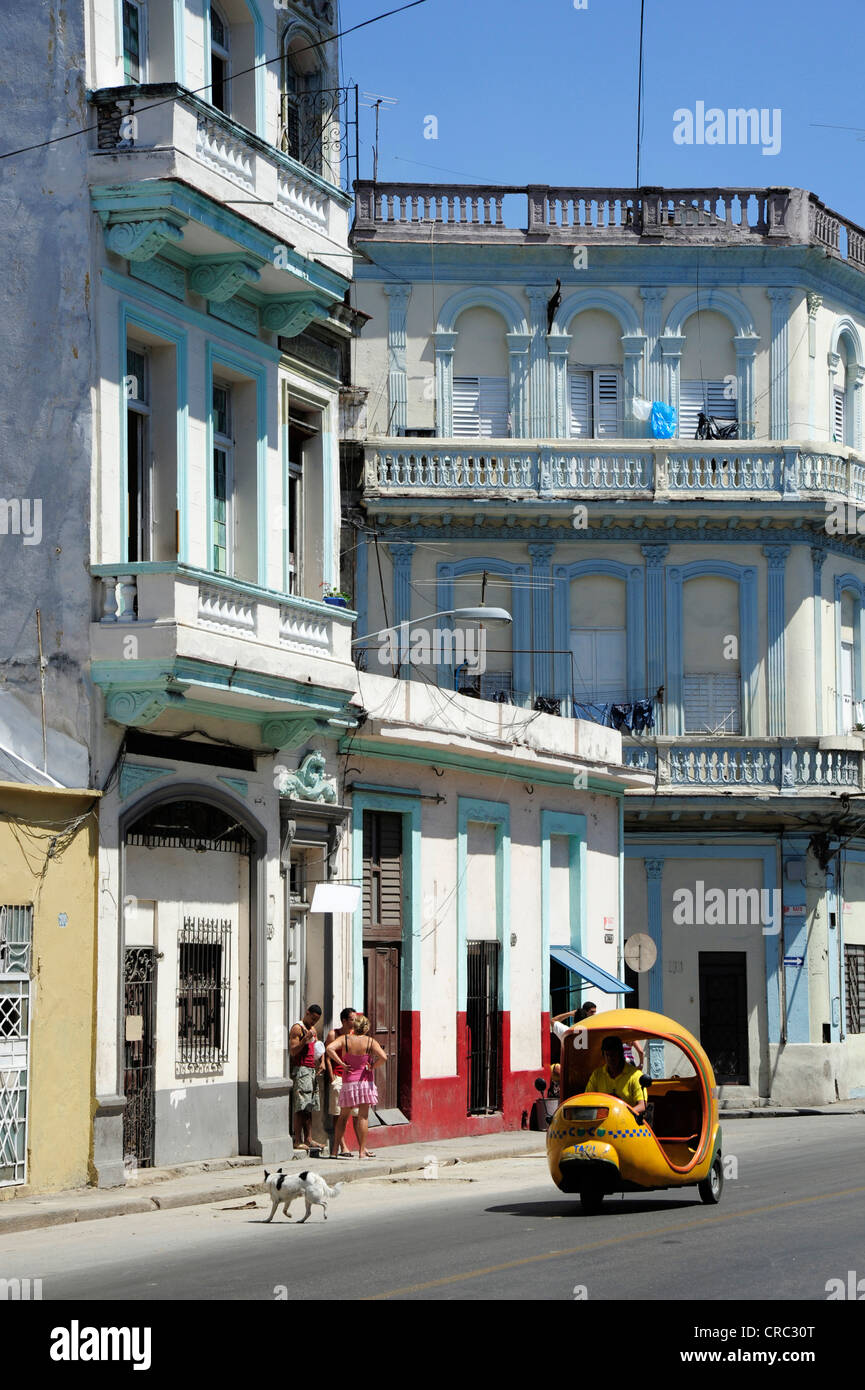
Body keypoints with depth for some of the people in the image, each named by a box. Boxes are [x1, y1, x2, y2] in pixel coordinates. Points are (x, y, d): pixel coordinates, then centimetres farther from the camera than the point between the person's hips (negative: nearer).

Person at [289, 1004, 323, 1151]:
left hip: (312, 1071, 9)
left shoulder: (312, 1029, 20)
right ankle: (298, 1141, -11)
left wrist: (320, 1062, 6)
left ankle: (308, 1139, 10)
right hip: (301, 1069, -9)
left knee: (310, 1107, 8)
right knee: (301, 1107, -10)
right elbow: (292, 1051, -13)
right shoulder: (297, 1028, -7)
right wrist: (306, 1039, -24)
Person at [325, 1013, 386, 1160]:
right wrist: (373, 1067, -1)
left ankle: (335, 1149, 14)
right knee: (363, 1116, 0)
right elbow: (383, 1057, -17)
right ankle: (362, 1151, -1)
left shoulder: (345, 1039, -1)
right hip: (365, 1081, -2)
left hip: (348, 1082, 2)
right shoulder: (370, 1041, -5)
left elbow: (330, 1048, -17)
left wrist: (342, 1064, -9)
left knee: (343, 1116, 13)